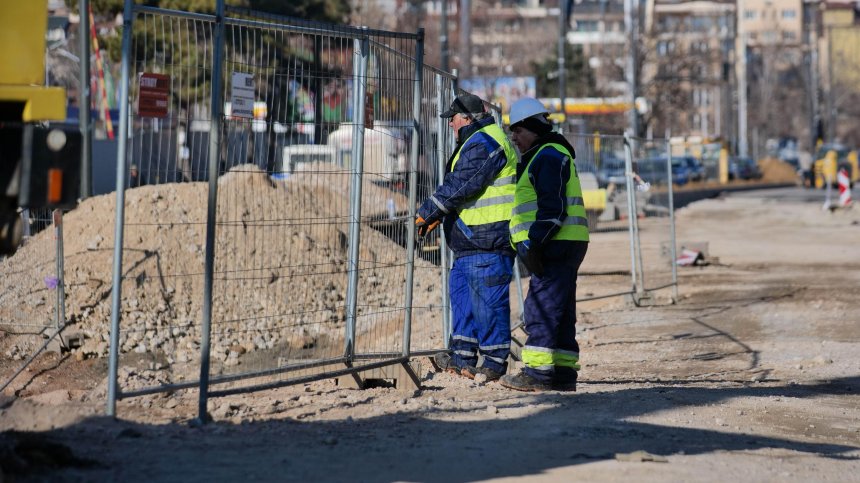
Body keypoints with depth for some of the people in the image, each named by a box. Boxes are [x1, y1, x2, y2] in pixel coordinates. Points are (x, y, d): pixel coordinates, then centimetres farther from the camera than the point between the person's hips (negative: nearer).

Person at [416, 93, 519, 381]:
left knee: (487, 299, -7)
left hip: (488, 238, -12)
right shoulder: (477, 142, 22)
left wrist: (429, 212, -12)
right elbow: (458, 186, 26)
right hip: (472, 239, 12)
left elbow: (461, 185, -20)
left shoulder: (483, 143, -14)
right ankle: (463, 357, 16)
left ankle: (493, 363, -3)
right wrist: (438, 216, 17)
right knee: (461, 292, 14)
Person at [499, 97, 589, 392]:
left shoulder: (548, 156, -10)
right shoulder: (541, 157, 24)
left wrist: (535, 243, -22)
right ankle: (563, 372, 13)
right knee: (560, 312, 11)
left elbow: (552, 207, -19)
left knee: (541, 309, -11)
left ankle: (538, 371, -12)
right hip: (564, 246, 11)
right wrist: (534, 245, 23)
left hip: (555, 246, -11)